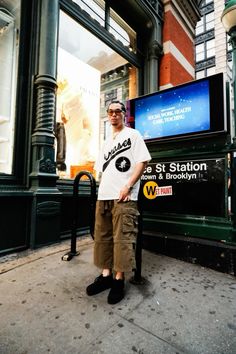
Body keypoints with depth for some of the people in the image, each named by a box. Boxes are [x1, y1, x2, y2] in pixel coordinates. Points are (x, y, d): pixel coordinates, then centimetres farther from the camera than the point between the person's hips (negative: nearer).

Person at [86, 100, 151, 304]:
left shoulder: (133, 135, 5)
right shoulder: (107, 141, 24)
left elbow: (143, 161, -6)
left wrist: (128, 186, -15)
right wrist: (103, 189, 7)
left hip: (124, 197, -7)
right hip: (103, 196, 7)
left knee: (122, 238, -4)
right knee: (102, 236, 10)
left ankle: (119, 280, 10)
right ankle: (106, 275, 23)